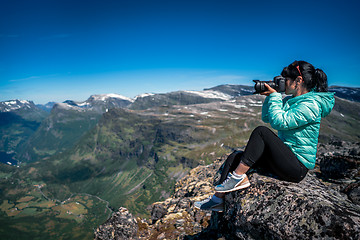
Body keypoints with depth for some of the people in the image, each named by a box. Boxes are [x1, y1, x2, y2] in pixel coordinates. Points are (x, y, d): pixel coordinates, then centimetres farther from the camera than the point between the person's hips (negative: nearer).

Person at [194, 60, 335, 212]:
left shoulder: (311, 104, -16)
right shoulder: (290, 100, 12)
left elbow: (279, 122, -27)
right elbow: (266, 117, 17)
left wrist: (275, 95, -15)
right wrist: (270, 96, 5)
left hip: (298, 167, -9)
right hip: (285, 159, 9)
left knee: (261, 131, -28)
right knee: (235, 157, -4)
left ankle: (237, 177, -21)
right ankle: (217, 199, -1)